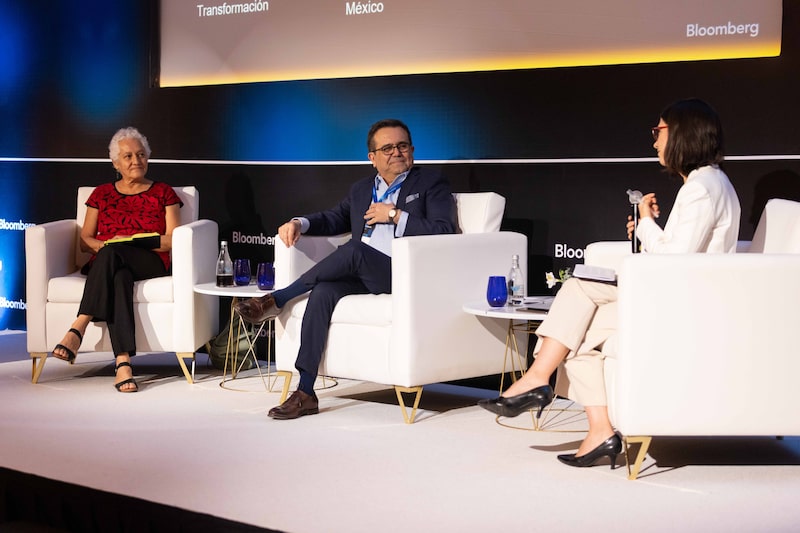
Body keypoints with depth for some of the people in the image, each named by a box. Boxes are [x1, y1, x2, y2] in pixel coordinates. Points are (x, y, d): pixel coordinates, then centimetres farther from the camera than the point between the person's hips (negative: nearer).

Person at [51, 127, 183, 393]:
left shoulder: (163, 193, 17)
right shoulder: (102, 194, 23)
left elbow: (173, 240, 6)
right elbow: (85, 239, 18)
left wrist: (137, 241, -10)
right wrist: (100, 244, -6)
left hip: (150, 262, -1)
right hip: (105, 264, 1)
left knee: (111, 254, -38)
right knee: (118, 278, -39)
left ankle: (77, 330, -47)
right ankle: (123, 362, -53)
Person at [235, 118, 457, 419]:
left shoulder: (431, 183, 8)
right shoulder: (361, 189, 26)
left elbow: (444, 232, -5)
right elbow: (334, 219, 28)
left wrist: (396, 215, -10)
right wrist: (300, 224, 6)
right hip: (361, 276, 5)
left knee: (353, 250, -33)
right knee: (323, 292, -27)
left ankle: (277, 300, -19)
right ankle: (305, 393, -29)